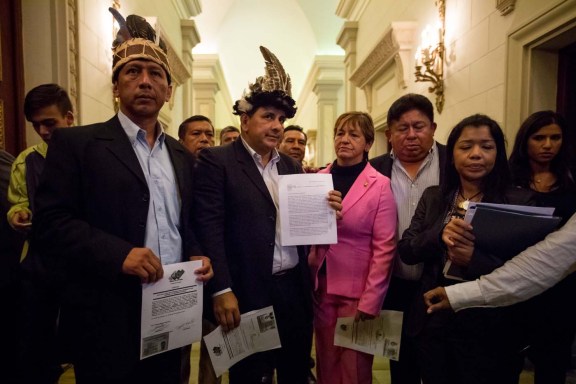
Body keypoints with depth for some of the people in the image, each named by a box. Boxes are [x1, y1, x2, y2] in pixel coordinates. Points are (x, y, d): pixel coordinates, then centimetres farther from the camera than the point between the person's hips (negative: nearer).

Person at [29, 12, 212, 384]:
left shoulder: (182, 155, 11)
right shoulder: (76, 143, -4)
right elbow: (50, 224, -12)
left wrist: (196, 256, -3)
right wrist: (118, 254, -24)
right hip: (108, 321, -5)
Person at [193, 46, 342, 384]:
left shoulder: (293, 167, 11)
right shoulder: (217, 161, -6)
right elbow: (209, 228, -14)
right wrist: (222, 290, -19)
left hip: (295, 289, 5)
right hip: (248, 293, -5)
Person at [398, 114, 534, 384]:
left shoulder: (520, 201, -6)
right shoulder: (433, 196, 4)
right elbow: (405, 251, -2)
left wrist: (474, 259, -26)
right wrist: (439, 235, -20)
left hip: (490, 331, -3)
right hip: (433, 324, 3)